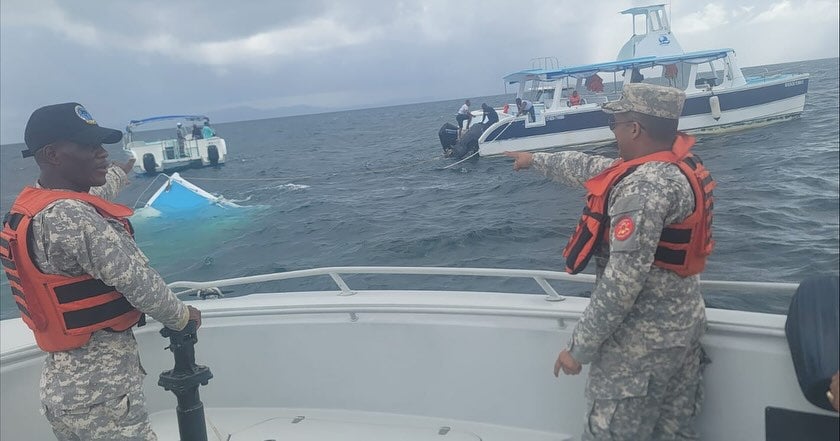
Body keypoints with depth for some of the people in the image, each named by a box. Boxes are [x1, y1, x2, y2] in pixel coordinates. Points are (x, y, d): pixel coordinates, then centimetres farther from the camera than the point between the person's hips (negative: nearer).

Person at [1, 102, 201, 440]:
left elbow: (96, 194, 28)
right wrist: (183, 317, -5)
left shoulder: (33, 205, 5)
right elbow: (140, 284, -24)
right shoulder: (69, 216, -25)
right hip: (98, 393, -10)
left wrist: (120, 172, 48)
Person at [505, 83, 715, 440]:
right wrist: (536, 160, 30)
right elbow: (590, 167, 18)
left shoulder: (645, 186, -25)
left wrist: (579, 347, -19)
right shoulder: (679, 165, 5)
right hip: (684, 321, 9)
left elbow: (623, 281, -28)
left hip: (644, 338, -9)